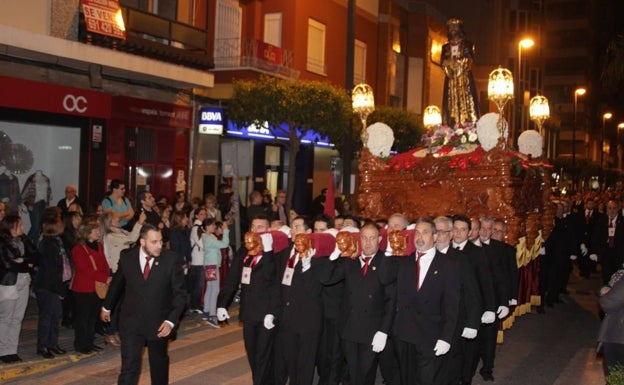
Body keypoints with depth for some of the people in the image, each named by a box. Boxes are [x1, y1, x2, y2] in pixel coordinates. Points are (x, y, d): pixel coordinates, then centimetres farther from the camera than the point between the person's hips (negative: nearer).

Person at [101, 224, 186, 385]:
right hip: (131, 322, 0)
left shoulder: (170, 259, -13)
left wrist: (171, 320, -20)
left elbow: (179, 293, -9)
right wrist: (106, 306, 22)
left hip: (159, 323, 0)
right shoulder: (127, 257, -8)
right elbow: (117, 283, 11)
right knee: (129, 367, -6)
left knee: (159, 362, 20)